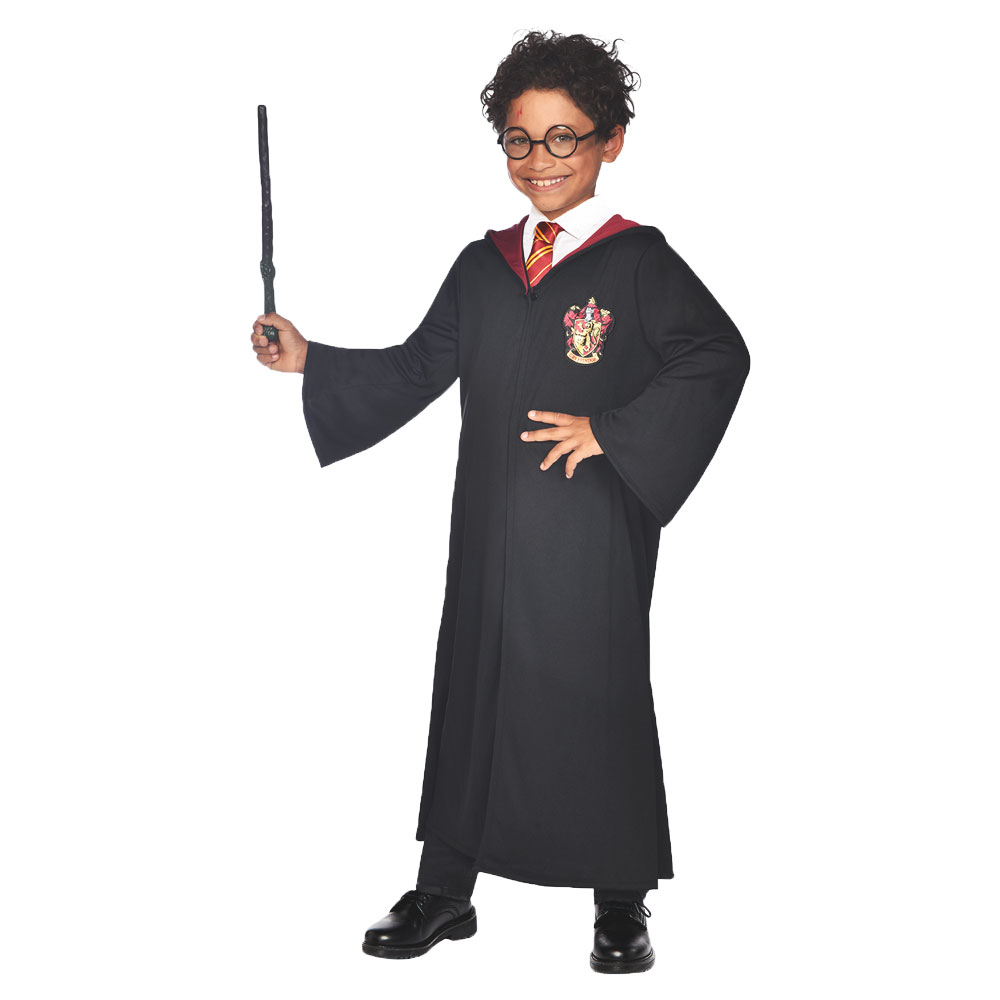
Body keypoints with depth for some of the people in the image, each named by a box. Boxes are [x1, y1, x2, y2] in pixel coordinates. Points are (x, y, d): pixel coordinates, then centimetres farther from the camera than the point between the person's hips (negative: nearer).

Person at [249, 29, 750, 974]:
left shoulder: (638, 261, -4)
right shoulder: (483, 266, 11)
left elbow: (719, 358, -11)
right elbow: (416, 368, 16)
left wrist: (611, 432, -15)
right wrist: (311, 361, 7)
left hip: (593, 537, -5)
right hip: (492, 531, 5)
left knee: (599, 699, 3)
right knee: (471, 689, 10)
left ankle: (620, 904, 18)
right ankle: (445, 889, 23)